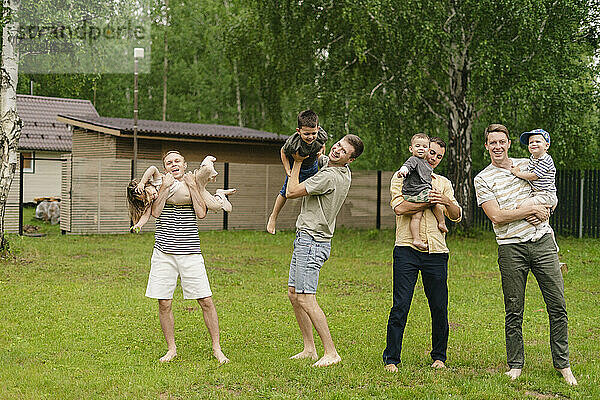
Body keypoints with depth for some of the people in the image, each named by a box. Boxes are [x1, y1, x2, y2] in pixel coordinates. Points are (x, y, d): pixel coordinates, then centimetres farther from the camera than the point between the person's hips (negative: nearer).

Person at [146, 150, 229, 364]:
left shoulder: (193, 184, 9)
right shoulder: (160, 185, 8)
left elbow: (201, 213, -7)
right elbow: (156, 212, -8)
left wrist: (192, 186, -7)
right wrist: (165, 186, -12)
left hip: (190, 251, 0)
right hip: (164, 251, 0)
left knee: (206, 301, -2)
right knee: (164, 303, 1)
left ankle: (216, 348, 9)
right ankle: (171, 349, 17)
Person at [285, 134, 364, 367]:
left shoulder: (329, 177, -20)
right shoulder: (344, 172, 10)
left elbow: (291, 192, -11)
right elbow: (320, 156, 36)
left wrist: (297, 162, -1)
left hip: (312, 241, -10)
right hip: (304, 239, 10)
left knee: (305, 298, -14)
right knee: (293, 294, 13)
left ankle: (331, 352, -11)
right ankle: (309, 349, 17)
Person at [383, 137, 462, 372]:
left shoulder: (443, 183, 20)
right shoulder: (401, 178, 9)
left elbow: (457, 216, 11)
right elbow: (399, 207, -9)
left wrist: (446, 202, -8)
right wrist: (429, 202, -7)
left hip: (436, 252, 3)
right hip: (407, 249, -3)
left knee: (440, 308, 4)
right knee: (400, 306, -7)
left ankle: (439, 357, 19)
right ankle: (391, 359, 0)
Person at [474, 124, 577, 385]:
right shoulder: (483, 179, 1)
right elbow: (497, 217, -9)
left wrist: (544, 212, 1)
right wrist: (531, 209, -10)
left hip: (542, 242, 3)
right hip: (511, 248, -3)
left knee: (557, 306, 0)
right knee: (514, 311, 3)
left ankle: (562, 364, 10)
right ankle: (515, 364, 16)